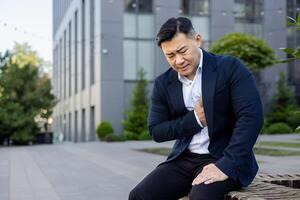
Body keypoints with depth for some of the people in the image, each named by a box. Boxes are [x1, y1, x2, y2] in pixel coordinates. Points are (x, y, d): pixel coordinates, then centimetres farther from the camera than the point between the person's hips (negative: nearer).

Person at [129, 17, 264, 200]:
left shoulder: (230, 68, -7)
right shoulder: (163, 84, 6)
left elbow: (251, 116, -16)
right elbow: (156, 131, 6)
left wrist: (226, 165, -24)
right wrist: (195, 119, -10)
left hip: (224, 158, -5)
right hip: (184, 159, 5)